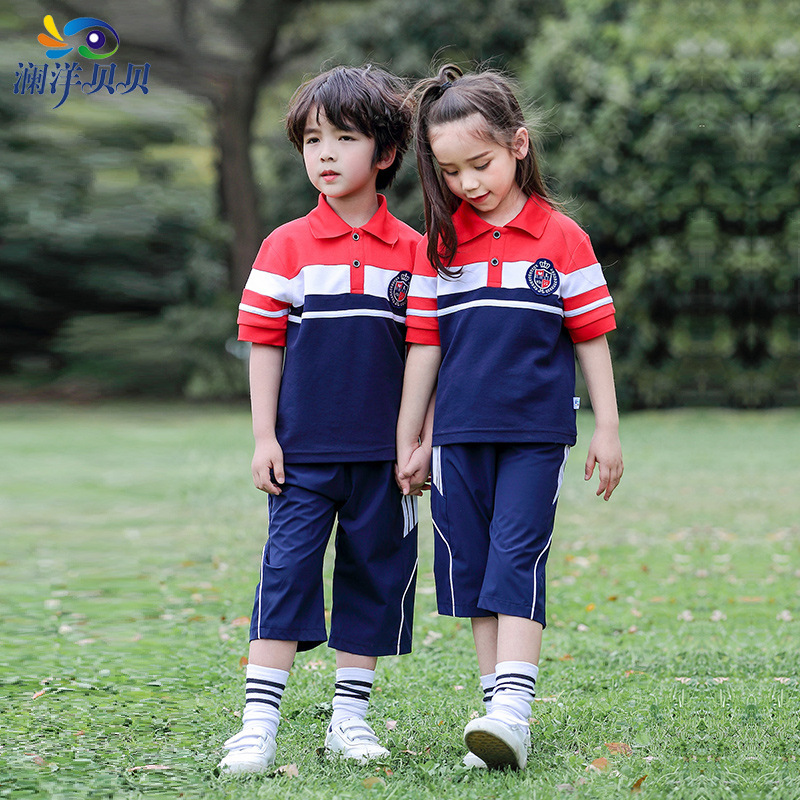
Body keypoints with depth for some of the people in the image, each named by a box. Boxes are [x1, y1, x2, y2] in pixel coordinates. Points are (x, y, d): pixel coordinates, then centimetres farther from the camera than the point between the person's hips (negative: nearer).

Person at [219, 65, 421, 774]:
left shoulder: (412, 251, 4)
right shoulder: (286, 248, 2)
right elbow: (264, 345, 3)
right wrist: (264, 437, -2)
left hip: (382, 451, 1)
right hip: (303, 450, -1)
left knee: (374, 575, 7)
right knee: (288, 571, -5)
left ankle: (350, 716, 19)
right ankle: (259, 725, -4)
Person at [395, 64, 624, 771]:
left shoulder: (562, 238, -1)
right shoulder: (439, 247, 5)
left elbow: (591, 336, 3)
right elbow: (424, 346, 8)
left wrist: (608, 429, 2)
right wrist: (409, 441, 9)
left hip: (536, 434, -3)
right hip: (460, 435, 3)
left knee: (518, 560, -12)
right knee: (470, 566, 5)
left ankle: (513, 711, -18)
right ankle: (498, 707, 12)